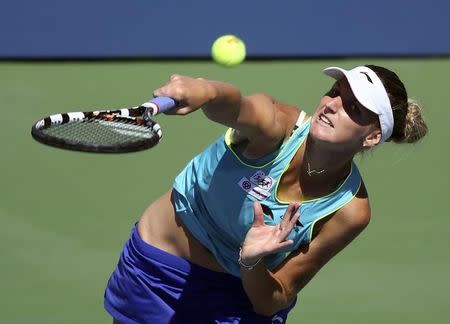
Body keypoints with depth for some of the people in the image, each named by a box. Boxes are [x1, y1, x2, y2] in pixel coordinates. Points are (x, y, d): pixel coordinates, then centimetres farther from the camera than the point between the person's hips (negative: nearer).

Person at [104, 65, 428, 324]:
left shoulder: (350, 212, -20)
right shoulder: (276, 127, -26)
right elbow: (235, 105, -51)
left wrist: (252, 261, -36)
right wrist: (205, 90, -74)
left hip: (240, 294, 1)